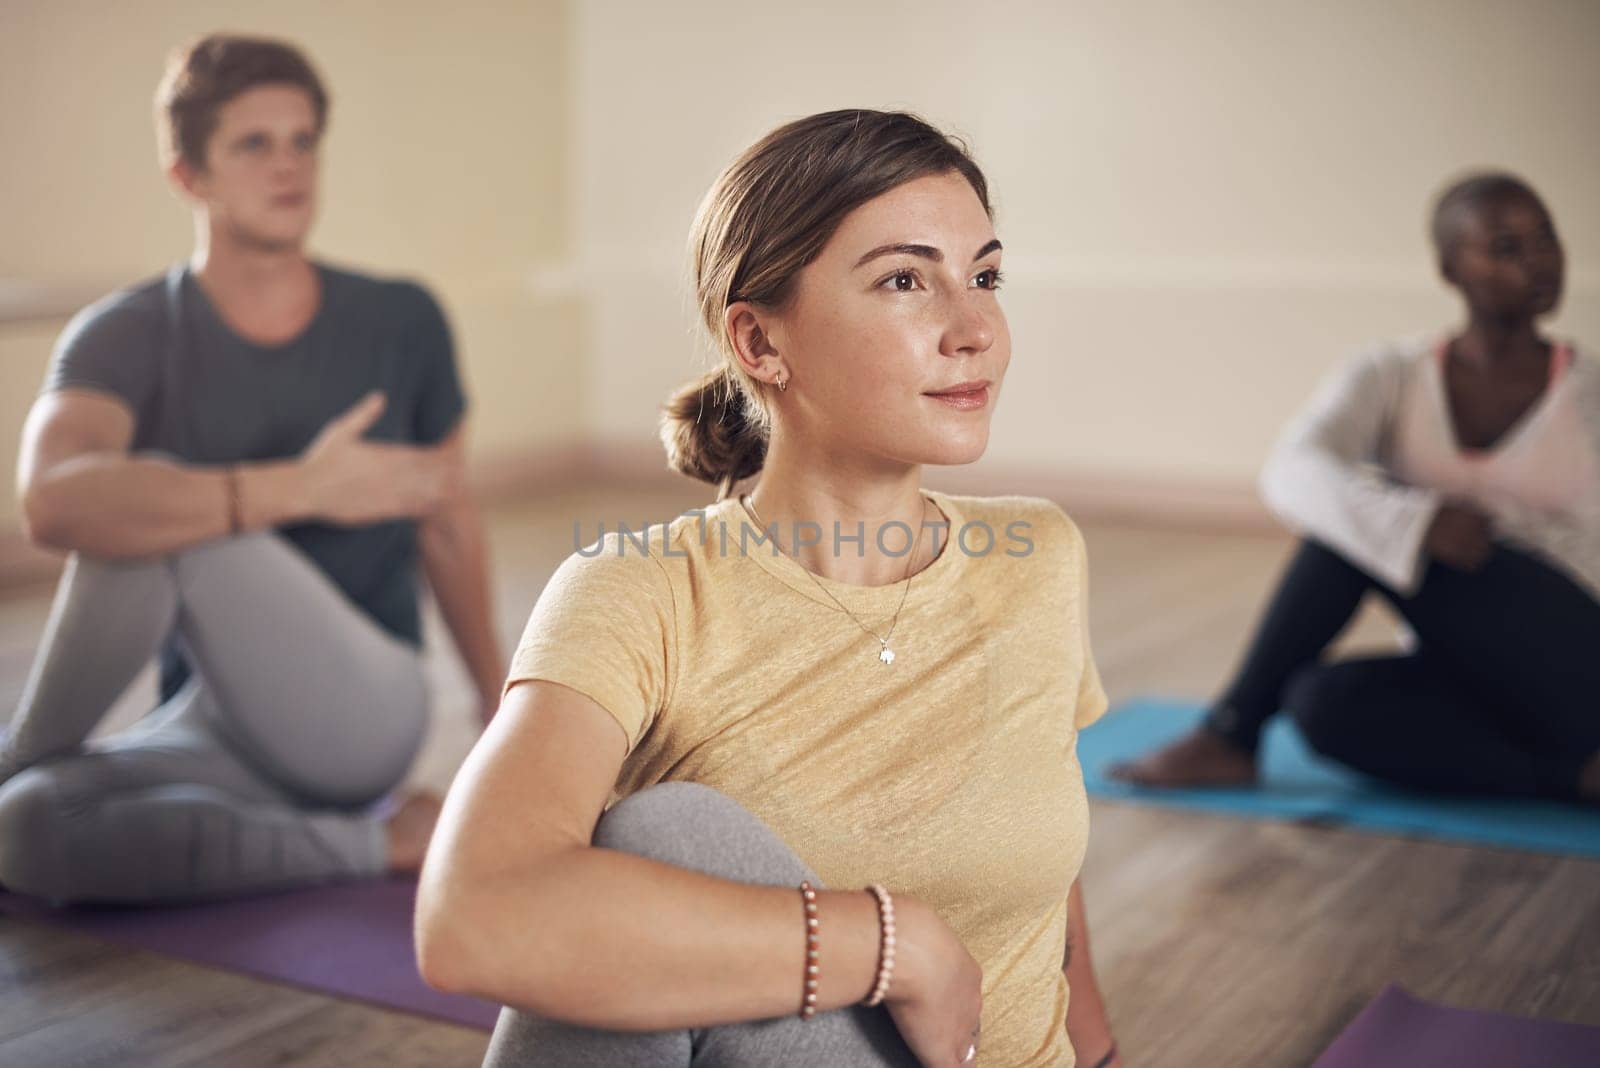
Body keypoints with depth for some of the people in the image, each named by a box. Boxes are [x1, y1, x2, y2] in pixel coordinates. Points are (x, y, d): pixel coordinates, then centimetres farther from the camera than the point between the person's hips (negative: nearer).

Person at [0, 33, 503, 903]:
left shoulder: (401, 323, 2)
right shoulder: (125, 338, -5)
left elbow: (448, 521, 15)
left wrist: (498, 699, 25)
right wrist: (299, 488, -35)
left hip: (364, 714, -1)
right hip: (214, 735, 1)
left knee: (162, 505, -26)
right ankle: (379, 843, -15)